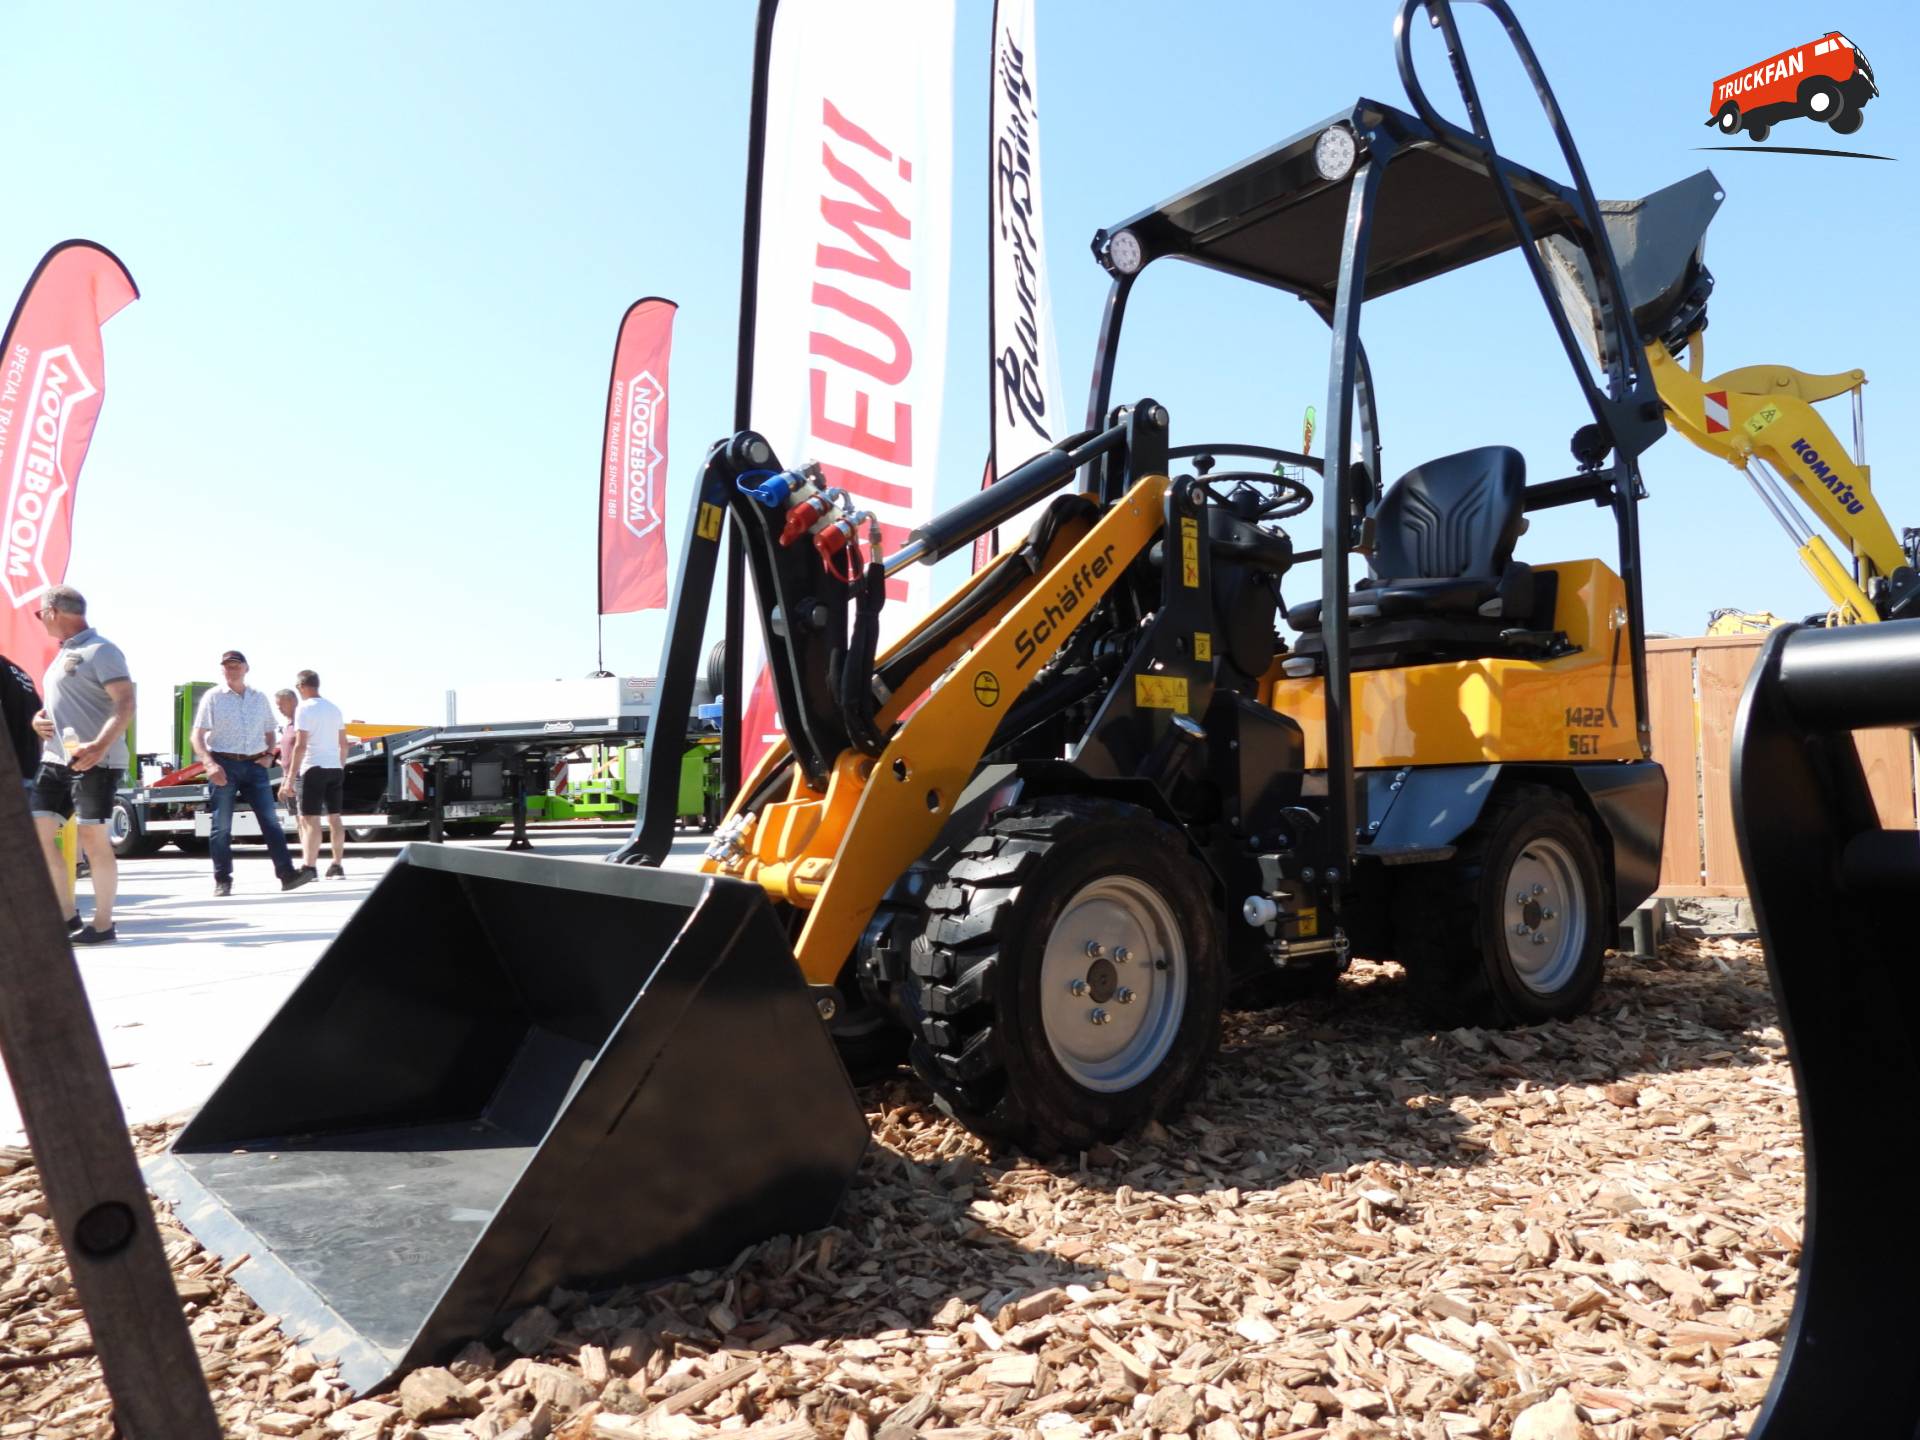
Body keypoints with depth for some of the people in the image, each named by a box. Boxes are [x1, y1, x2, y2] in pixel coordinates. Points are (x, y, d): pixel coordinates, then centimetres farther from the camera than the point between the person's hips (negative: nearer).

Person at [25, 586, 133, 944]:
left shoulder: (100, 651, -9)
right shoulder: (62, 654, 19)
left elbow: (125, 705, -19)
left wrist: (99, 745, -32)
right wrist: (38, 718, 8)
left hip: (94, 760, -9)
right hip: (56, 759, 9)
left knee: (93, 837, -6)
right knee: (37, 832, 5)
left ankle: (103, 925, 3)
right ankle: (68, 915, 14)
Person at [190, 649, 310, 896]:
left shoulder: (259, 698, 14)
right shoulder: (213, 697, 2)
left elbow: (269, 732, 23)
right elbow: (197, 736, -3)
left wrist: (269, 755, 4)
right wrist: (210, 764, -17)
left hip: (254, 765, 3)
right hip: (224, 765, -3)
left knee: (270, 820, -3)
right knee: (222, 825, 1)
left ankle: (287, 874, -6)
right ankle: (222, 881, 8)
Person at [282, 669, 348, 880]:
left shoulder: (305, 709, -9)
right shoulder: (334, 708, 13)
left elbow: (300, 746, -15)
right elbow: (343, 743, 17)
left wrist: (290, 778, -15)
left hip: (314, 768, -7)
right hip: (335, 768, 7)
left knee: (310, 819, -6)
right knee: (335, 817, 9)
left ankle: (309, 867, -9)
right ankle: (337, 866, 13)